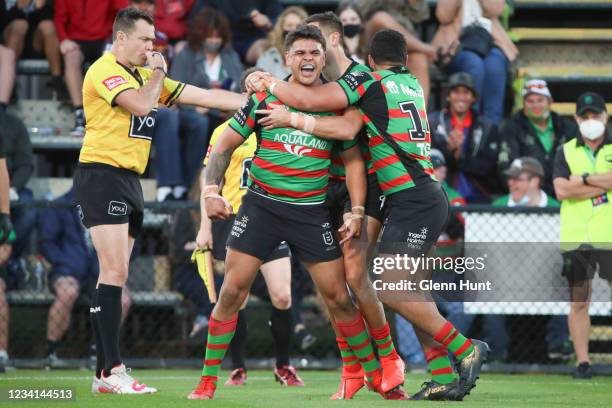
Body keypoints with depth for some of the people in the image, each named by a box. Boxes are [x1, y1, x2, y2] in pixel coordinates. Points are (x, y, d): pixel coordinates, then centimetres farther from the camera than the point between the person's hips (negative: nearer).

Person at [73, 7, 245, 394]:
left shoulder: (146, 74, 18)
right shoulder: (105, 70, -8)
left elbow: (204, 96, 16)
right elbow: (141, 104, -23)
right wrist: (158, 72, -5)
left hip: (130, 180, 9)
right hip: (102, 175, -9)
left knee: (116, 275, 6)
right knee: (115, 271, -15)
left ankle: (104, 372, 6)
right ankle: (113, 369, -19)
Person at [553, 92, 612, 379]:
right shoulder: (565, 152, 12)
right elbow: (561, 191, -4)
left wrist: (584, 179, -9)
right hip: (575, 237, 2)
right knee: (578, 302, 3)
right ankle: (582, 362, 7)